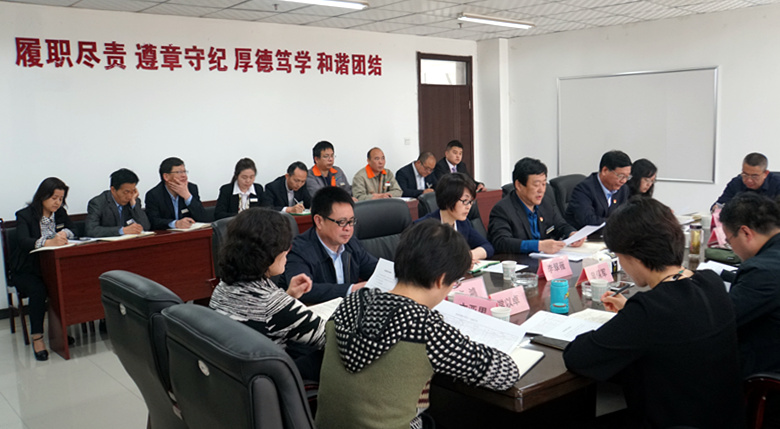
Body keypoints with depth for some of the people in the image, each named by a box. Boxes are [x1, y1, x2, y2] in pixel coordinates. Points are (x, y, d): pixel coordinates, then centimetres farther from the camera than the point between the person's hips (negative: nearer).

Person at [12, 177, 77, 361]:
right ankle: (37, 337, -24)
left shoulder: (60, 213, 9)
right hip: (27, 270, -4)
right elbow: (23, 241, -25)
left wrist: (64, 234, -15)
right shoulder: (25, 215, -9)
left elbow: (73, 231, 10)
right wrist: (49, 242, -44)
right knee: (38, 290, -35)